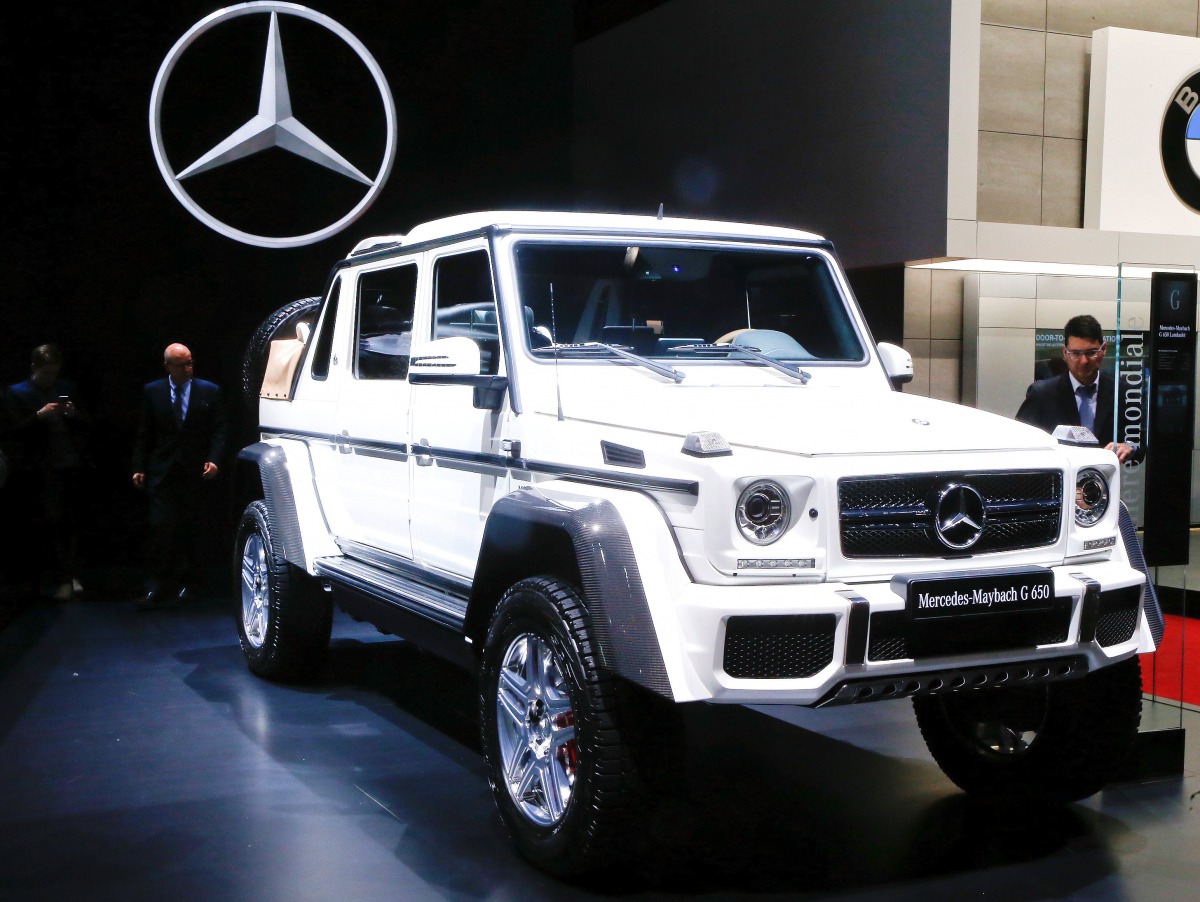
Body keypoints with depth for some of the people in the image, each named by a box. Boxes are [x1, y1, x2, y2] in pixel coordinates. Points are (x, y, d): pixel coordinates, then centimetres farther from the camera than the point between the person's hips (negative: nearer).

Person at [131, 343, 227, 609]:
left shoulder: (210, 392, 4)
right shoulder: (152, 392, 6)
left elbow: (218, 430, 3)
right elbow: (144, 434, 8)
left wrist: (214, 460, -11)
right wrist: (139, 467, 1)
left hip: (195, 473, 0)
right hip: (162, 473, 0)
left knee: (188, 529, 6)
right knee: (160, 527, -8)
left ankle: (185, 583, 17)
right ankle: (158, 586, -4)